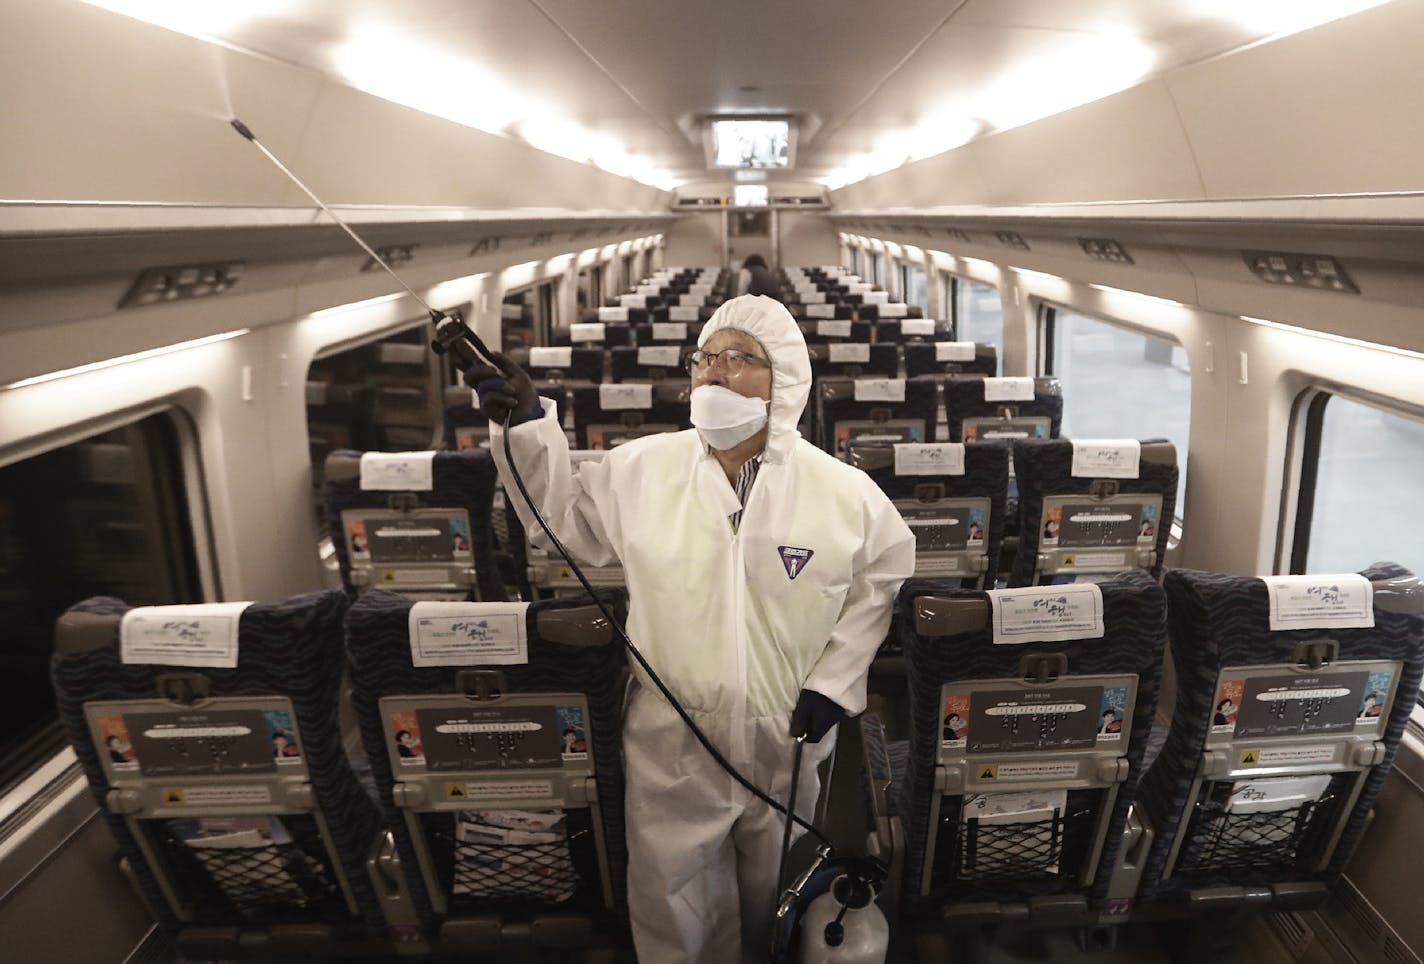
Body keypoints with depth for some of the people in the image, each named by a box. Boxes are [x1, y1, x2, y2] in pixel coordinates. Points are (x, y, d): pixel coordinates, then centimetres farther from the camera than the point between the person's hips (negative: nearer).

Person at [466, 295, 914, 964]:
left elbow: (881, 578, 4)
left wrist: (834, 680, -3)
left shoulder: (844, 491, -9)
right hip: (670, 744, 0)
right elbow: (567, 523, 5)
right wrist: (527, 429, -8)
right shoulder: (639, 469, -7)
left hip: (787, 744, 0)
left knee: (776, 905, 25)